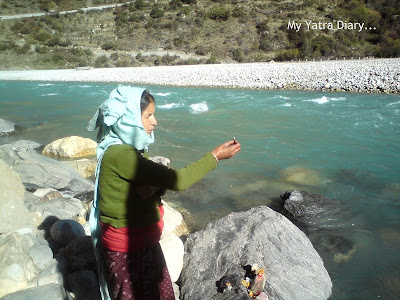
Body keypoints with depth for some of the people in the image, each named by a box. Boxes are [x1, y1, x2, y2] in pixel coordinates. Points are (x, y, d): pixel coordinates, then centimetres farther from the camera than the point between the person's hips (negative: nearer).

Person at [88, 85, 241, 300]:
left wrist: (154, 188, -18)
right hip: (127, 251, -8)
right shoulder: (119, 154, -28)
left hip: (144, 241, 8)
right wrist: (215, 156, -20)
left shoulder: (134, 149, 2)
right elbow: (177, 180, -30)